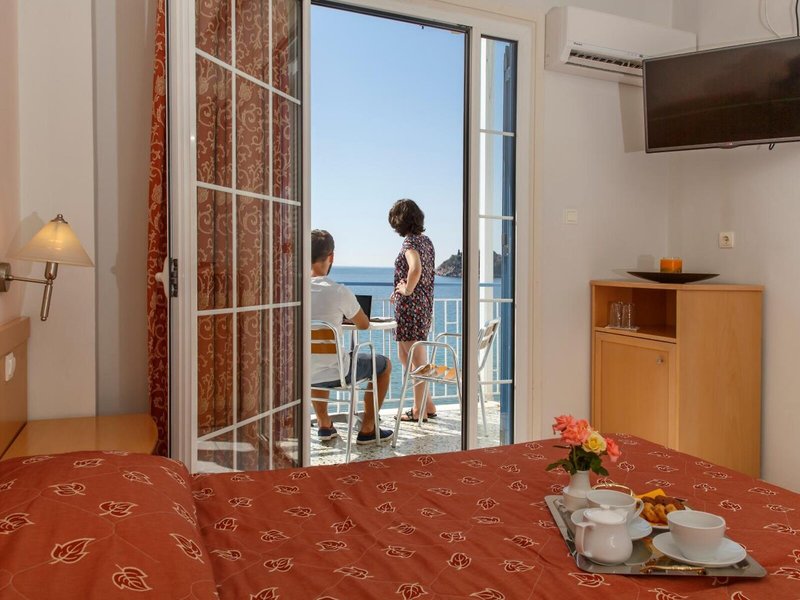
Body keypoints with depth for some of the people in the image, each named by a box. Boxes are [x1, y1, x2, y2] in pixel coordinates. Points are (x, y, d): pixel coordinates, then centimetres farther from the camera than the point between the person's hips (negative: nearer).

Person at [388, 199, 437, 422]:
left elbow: (415, 269, -31)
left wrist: (407, 289, -16)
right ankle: (427, 404, 21)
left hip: (410, 304, -9)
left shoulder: (410, 241, -13)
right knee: (404, 354, 17)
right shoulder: (426, 240, 14)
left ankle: (419, 410, 8)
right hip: (425, 303, 9)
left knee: (416, 356, -1)